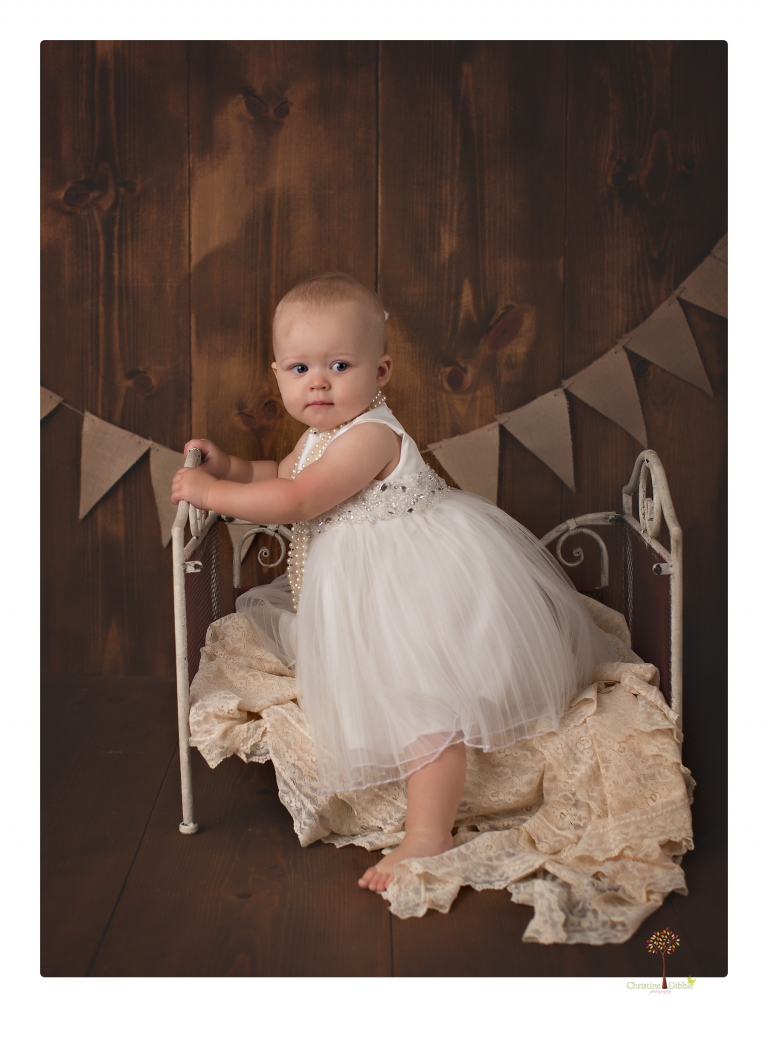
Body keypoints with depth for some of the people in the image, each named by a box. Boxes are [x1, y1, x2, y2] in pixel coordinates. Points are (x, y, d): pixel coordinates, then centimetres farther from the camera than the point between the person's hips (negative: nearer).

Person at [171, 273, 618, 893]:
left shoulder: (369, 435, -24)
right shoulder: (323, 433, 9)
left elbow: (296, 501, -28)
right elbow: (285, 474, 28)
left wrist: (210, 491, -19)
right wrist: (227, 465, 13)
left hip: (423, 579, -11)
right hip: (374, 585, 11)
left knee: (426, 697, -13)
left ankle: (428, 836, -10)